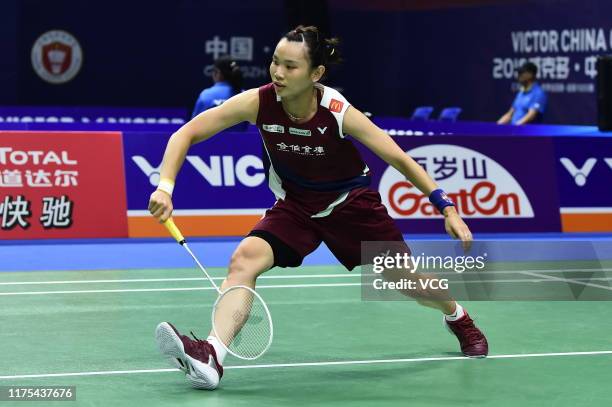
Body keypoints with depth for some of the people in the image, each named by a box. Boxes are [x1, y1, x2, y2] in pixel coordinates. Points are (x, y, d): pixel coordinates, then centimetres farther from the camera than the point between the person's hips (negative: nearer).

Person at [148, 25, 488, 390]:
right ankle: (212, 356, -37)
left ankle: (459, 318, 44)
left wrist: (447, 207, -22)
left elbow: (399, 159, -18)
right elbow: (187, 134, -19)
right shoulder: (258, 103, -24)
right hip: (296, 205, 1)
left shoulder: (339, 113, -28)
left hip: (351, 202, -1)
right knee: (245, 259, -26)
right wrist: (166, 186, -34)